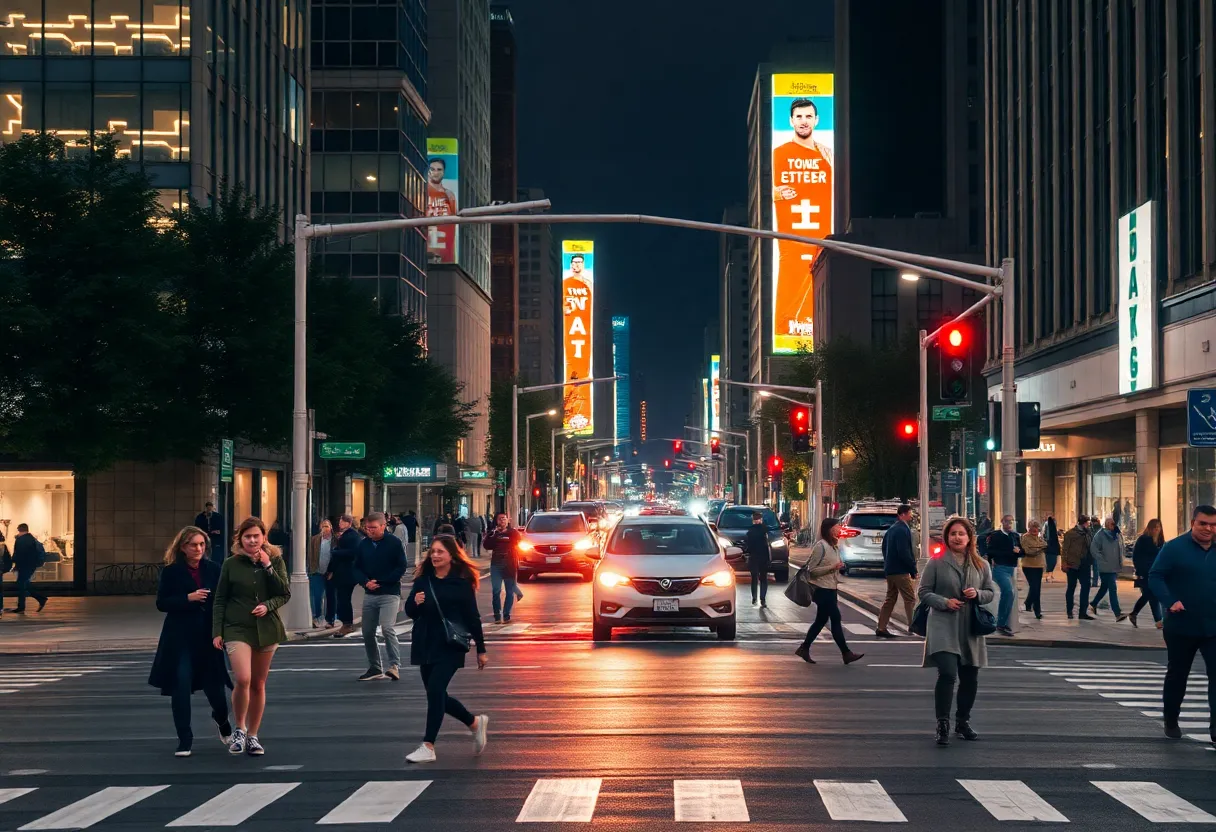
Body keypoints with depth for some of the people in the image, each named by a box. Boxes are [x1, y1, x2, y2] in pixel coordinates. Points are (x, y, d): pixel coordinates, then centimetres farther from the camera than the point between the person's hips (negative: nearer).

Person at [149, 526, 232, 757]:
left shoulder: (213, 569, 3)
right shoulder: (171, 571, -3)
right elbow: (161, 603, -5)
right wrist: (188, 598, -18)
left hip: (208, 635, 2)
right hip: (180, 637, -2)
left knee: (214, 684, 6)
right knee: (181, 687, -5)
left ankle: (222, 720, 40)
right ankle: (184, 740, 5)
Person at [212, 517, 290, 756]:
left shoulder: (276, 561, 4)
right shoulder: (231, 564, 0)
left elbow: (285, 593, -2)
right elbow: (220, 600, 3)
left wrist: (268, 586, -14)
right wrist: (217, 632, -2)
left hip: (267, 628, 2)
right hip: (237, 628, -2)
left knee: (258, 685, 8)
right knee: (243, 679, -18)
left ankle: (252, 736, 20)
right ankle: (239, 730, 3)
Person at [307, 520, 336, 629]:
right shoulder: (314, 540, 2)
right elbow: (310, 556, 3)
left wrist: (332, 571, -8)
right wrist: (311, 571, -3)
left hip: (331, 573, 0)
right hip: (318, 573, 1)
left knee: (331, 597, 7)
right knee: (317, 597, -5)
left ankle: (329, 620, 14)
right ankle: (317, 618, 1)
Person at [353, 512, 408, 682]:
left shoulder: (394, 543, -6)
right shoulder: (363, 544, 8)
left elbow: (401, 567, -8)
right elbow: (357, 568, 10)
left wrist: (380, 582, -13)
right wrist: (365, 582, -10)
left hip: (389, 593, -5)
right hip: (370, 594, 5)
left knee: (387, 628, -19)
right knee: (367, 632, 7)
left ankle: (395, 665, -15)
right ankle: (375, 668, 19)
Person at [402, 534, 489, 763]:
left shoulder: (462, 582, -5)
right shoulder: (423, 579, 6)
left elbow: (472, 617, 0)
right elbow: (410, 612, 8)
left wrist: (481, 650, 2)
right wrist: (415, 602, -16)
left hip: (450, 646, -5)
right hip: (426, 645, 5)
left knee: (435, 690, -16)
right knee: (437, 695, 10)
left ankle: (428, 747, -13)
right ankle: (475, 723, 33)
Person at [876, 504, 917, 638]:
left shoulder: (891, 529, 15)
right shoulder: (903, 530, -16)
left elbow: (884, 547, 22)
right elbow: (904, 553, -22)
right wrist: (913, 569, -14)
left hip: (890, 570, 10)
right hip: (900, 571, -10)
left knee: (890, 599, 13)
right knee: (910, 599, -6)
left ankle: (881, 628, 12)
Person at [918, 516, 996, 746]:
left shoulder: (981, 565, 10)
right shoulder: (936, 563, -1)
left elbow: (991, 592, 14)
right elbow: (923, 591, 1)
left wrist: (977, 594, -8)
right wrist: (944, 602, -15)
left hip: (970, 629, 4)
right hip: (943, 628, -4)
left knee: (970, 679, 11)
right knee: (947, 674, -19)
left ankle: (963, 722, 29)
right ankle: (943, 725, -11)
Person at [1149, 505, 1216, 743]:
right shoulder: (1175, 548, -8)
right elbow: (1155, 576, -10)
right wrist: (1170, 601, -24)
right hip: (1181, 627, -2)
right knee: (1177, 676, 13)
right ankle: (1171, 721, 30)